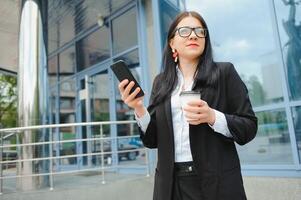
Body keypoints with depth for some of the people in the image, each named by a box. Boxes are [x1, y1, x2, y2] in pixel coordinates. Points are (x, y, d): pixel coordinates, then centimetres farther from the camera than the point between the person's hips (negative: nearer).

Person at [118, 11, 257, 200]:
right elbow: (153, 139, 4)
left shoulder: (224, 72, -2)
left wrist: (212, 117, -21)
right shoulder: (161, 82, 6)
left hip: (216, 181, -2)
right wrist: (139, 108, -12)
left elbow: (249, 128, -5)